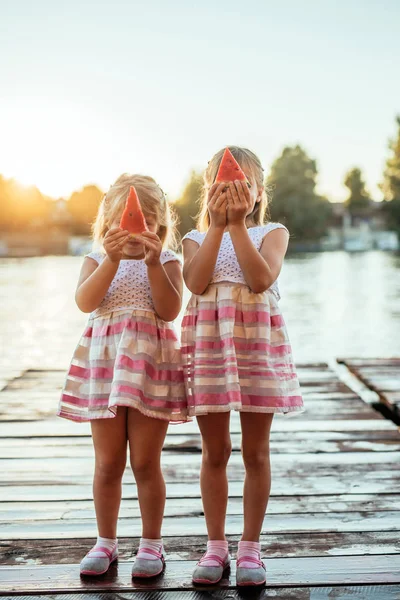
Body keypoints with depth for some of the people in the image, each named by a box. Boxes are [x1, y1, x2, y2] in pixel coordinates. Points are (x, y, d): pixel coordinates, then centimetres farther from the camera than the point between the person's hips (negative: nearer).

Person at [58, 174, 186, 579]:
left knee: (145, 462, 3)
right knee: (107, 463, 8)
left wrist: (153, 262, -20)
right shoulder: (96, 260, 8)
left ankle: (151, 544, 18)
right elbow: (85, 302, -11)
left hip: (151, 364, -1)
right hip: (104, 363, 2)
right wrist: (112, 259, -21)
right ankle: (106, 543, 23)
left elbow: (169, 310, -11)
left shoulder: (167, 261, 4)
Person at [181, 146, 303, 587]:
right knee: (214, 452, 7)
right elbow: (197, 282, -11)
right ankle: (216, 545, 20)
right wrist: (218, 224, -12)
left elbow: (261, 278, -14)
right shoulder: (196, 238, 11)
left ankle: (250, 547, 17)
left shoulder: (272, 233, 6)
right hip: (208, 340, 1)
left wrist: (238, 224, -14)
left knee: (256, 452, 4)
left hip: (258, 340, -1)